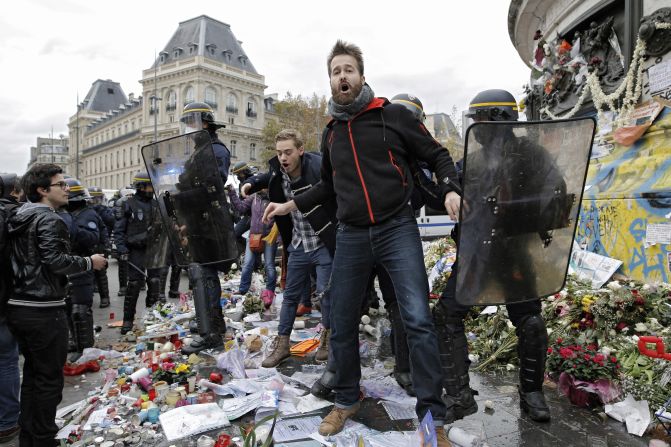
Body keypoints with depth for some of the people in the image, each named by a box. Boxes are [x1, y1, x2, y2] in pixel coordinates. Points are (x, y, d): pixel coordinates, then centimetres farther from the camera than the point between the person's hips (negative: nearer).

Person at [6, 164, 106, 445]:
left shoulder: (20, 218, 14)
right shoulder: (49, 219, -14)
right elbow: (55, 260, -25)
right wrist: (89, 263, -12)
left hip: (18, 307, 9)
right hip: (44, 311, -9)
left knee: (31, 374, 19)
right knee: (49, 378, 3)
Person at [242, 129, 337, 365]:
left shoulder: (318, 167, -21)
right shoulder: (278, 172, -1)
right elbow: (268, 177, 23)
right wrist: (251, 183, 4)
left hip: (323, 245, -5)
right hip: (298, 246, 6)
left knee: (326, 292, 3)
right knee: (291, 295, 12)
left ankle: (327, 337, 27)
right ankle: (282, 344, 24)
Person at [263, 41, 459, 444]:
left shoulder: (393, 115, 1)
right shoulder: (331, 133, 15)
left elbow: (437, 155, 5)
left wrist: (450, 189, -13)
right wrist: (291, 205, 18)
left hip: (398, 230, -4)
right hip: (351, 237, 5)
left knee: (418, 321, -10)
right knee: (342, 325, 8)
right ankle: (347, 400, 30)